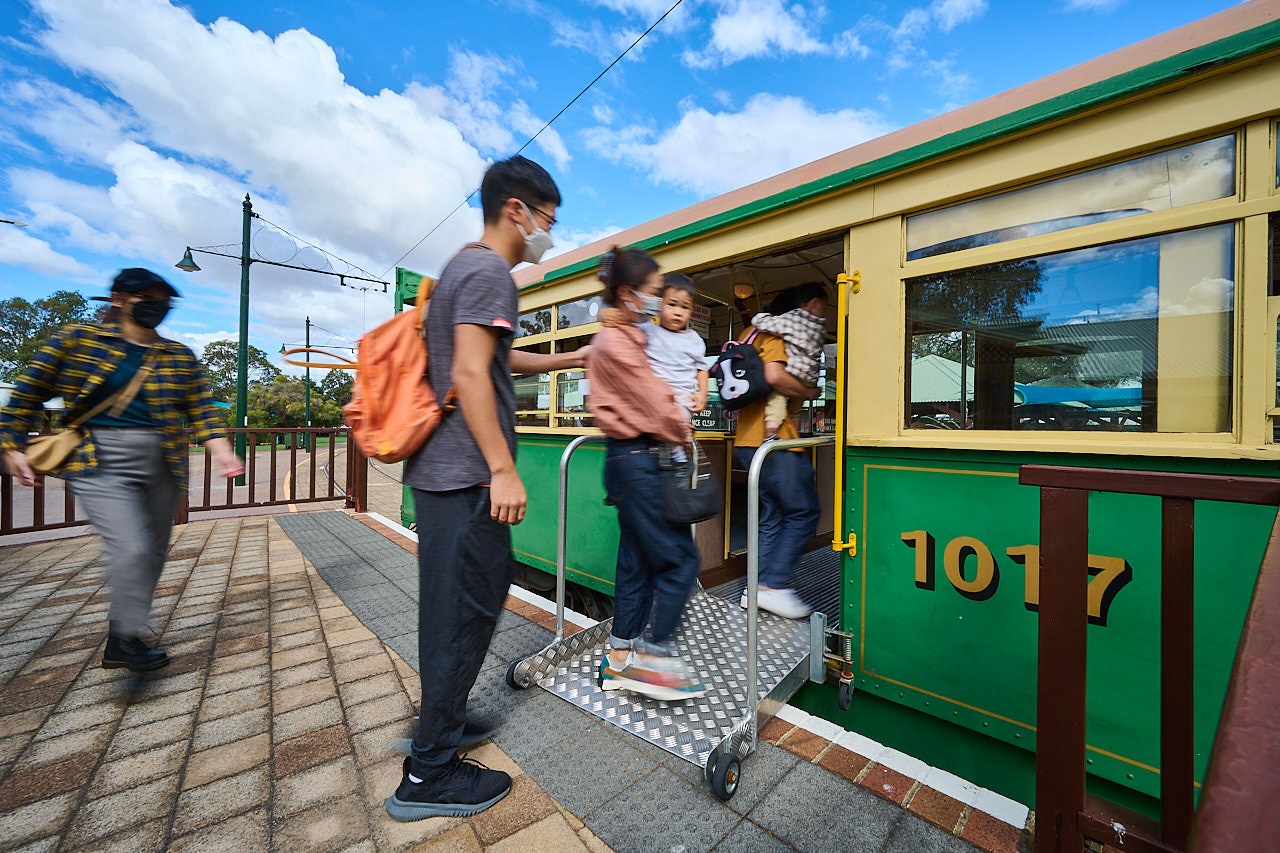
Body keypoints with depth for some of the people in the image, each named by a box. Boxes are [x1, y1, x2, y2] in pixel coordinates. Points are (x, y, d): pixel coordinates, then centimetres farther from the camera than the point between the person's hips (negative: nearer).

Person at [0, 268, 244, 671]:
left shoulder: (179, 357, 7)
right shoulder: (75, 339, 3)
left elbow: (201, 409, 2)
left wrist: (220, 451, -12)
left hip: (160, 467, 3)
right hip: (100, 463, -3)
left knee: (152, 554, 9)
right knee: (131, 550, -16)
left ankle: (120, 638, 26)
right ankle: (127, 638, 4)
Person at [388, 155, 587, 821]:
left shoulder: (462, 267, 22)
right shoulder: (489, 271, -10)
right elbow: (471, 375, -21)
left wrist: (566, 358, 34)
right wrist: (503, 469, -21)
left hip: (439, 470, 10)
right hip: (465, 476, -10)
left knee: (456, 604, 19)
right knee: (465, 611, 1)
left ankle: (440, 722, 37)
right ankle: (428, 775, 17)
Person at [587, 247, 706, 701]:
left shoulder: (629, 339, 18)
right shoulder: (616, 343, -13)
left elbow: (647, 398, 19)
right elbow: (654, 405, -13)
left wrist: (679, 403, 1)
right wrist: (684, 435, 3)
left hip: (634, 459, 10)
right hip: (637, 459, -10)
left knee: (637, 561, 13)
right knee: (680, 558, -2)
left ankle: (619, 658, 25)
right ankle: (656, 658, 10)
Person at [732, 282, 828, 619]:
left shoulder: (756, 330, 20)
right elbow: (774, 376, -25)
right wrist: (808, 392, -8)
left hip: (748, 438, 9)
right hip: (774, 439, -9)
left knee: (772, 515, 13)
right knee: (804, 512, 1)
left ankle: (758, 588, 17)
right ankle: (776, 585, 4)